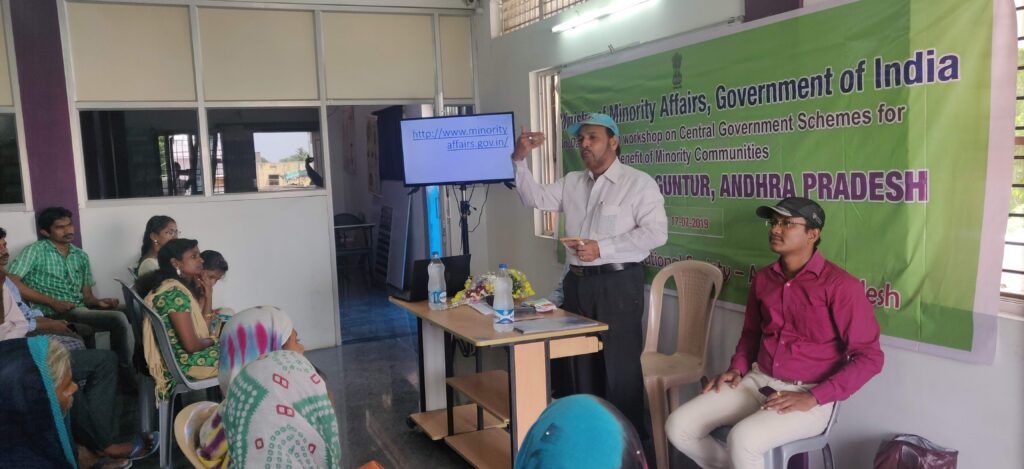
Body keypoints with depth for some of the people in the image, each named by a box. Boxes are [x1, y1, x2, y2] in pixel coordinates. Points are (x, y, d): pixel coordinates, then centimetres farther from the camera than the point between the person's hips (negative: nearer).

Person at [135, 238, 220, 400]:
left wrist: (208, 296, 4)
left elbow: (202, 329, 9)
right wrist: (213, 340, -5)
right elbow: (191, 345, -24)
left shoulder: (182, 287, 9)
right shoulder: (175, 292, -20)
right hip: (183, 362, -9)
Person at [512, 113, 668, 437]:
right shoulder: (571, 182, 14)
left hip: (617, 284, -6)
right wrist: (520, 159, -3)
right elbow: (535, 199, 11)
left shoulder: (639, 183, -6)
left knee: (618, 365, 0)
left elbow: (656, 232, -14)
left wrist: (602, 248, -19)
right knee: (576, 362, 15)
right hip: (576, 282, 7)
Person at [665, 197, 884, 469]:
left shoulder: (840, 285, -11)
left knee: (742, 440, -34)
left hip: (808, 395, -6)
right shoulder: (763, 278, 8)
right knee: (678, 426, -11)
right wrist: (737, 368, 3)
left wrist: (813, 397, -18)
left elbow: (869, 357, -11)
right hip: (758, 382, 6)